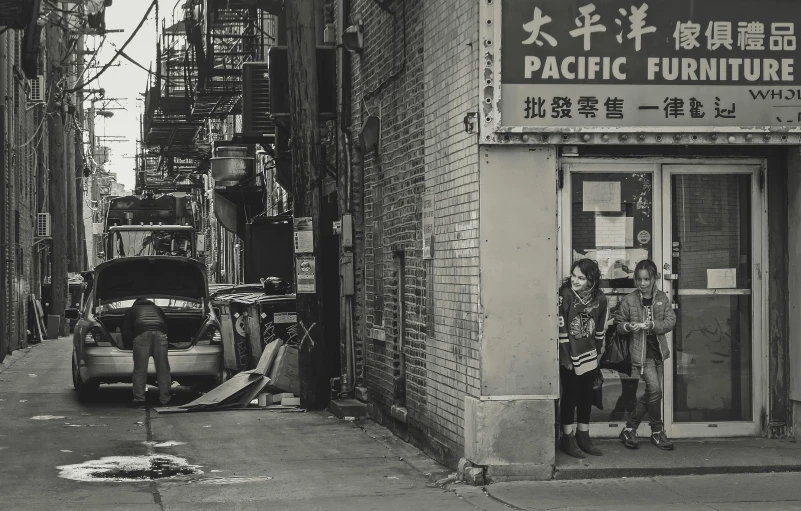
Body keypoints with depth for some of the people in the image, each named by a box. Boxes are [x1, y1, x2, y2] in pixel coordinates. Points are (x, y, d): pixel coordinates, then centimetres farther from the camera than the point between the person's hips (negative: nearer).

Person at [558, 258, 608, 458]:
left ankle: (583, 437, 22)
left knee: (587, 396, 11)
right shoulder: (564, 295, -16)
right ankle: (568, 439, 10)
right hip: (569, 355, -5)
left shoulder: (599, 299, -2)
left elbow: (600, 328, 10)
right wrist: (565, 357, -16)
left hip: (589, 355, 5)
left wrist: (597, 350, 11)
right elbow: (560, 327, -16)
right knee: (570, 394, 0)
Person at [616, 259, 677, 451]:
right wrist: (628, 326, -20)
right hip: (640, 351, -4)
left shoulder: (662, 298, 4)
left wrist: (652, 325, -20)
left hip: (658, 350, 4)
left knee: (650, 395, 6)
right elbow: (619, 324, 3)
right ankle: (657, 431, 1)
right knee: (655, 389, -15)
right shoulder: (629, 300, -3)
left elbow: (671, 321, -4)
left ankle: (629, 430, 19)